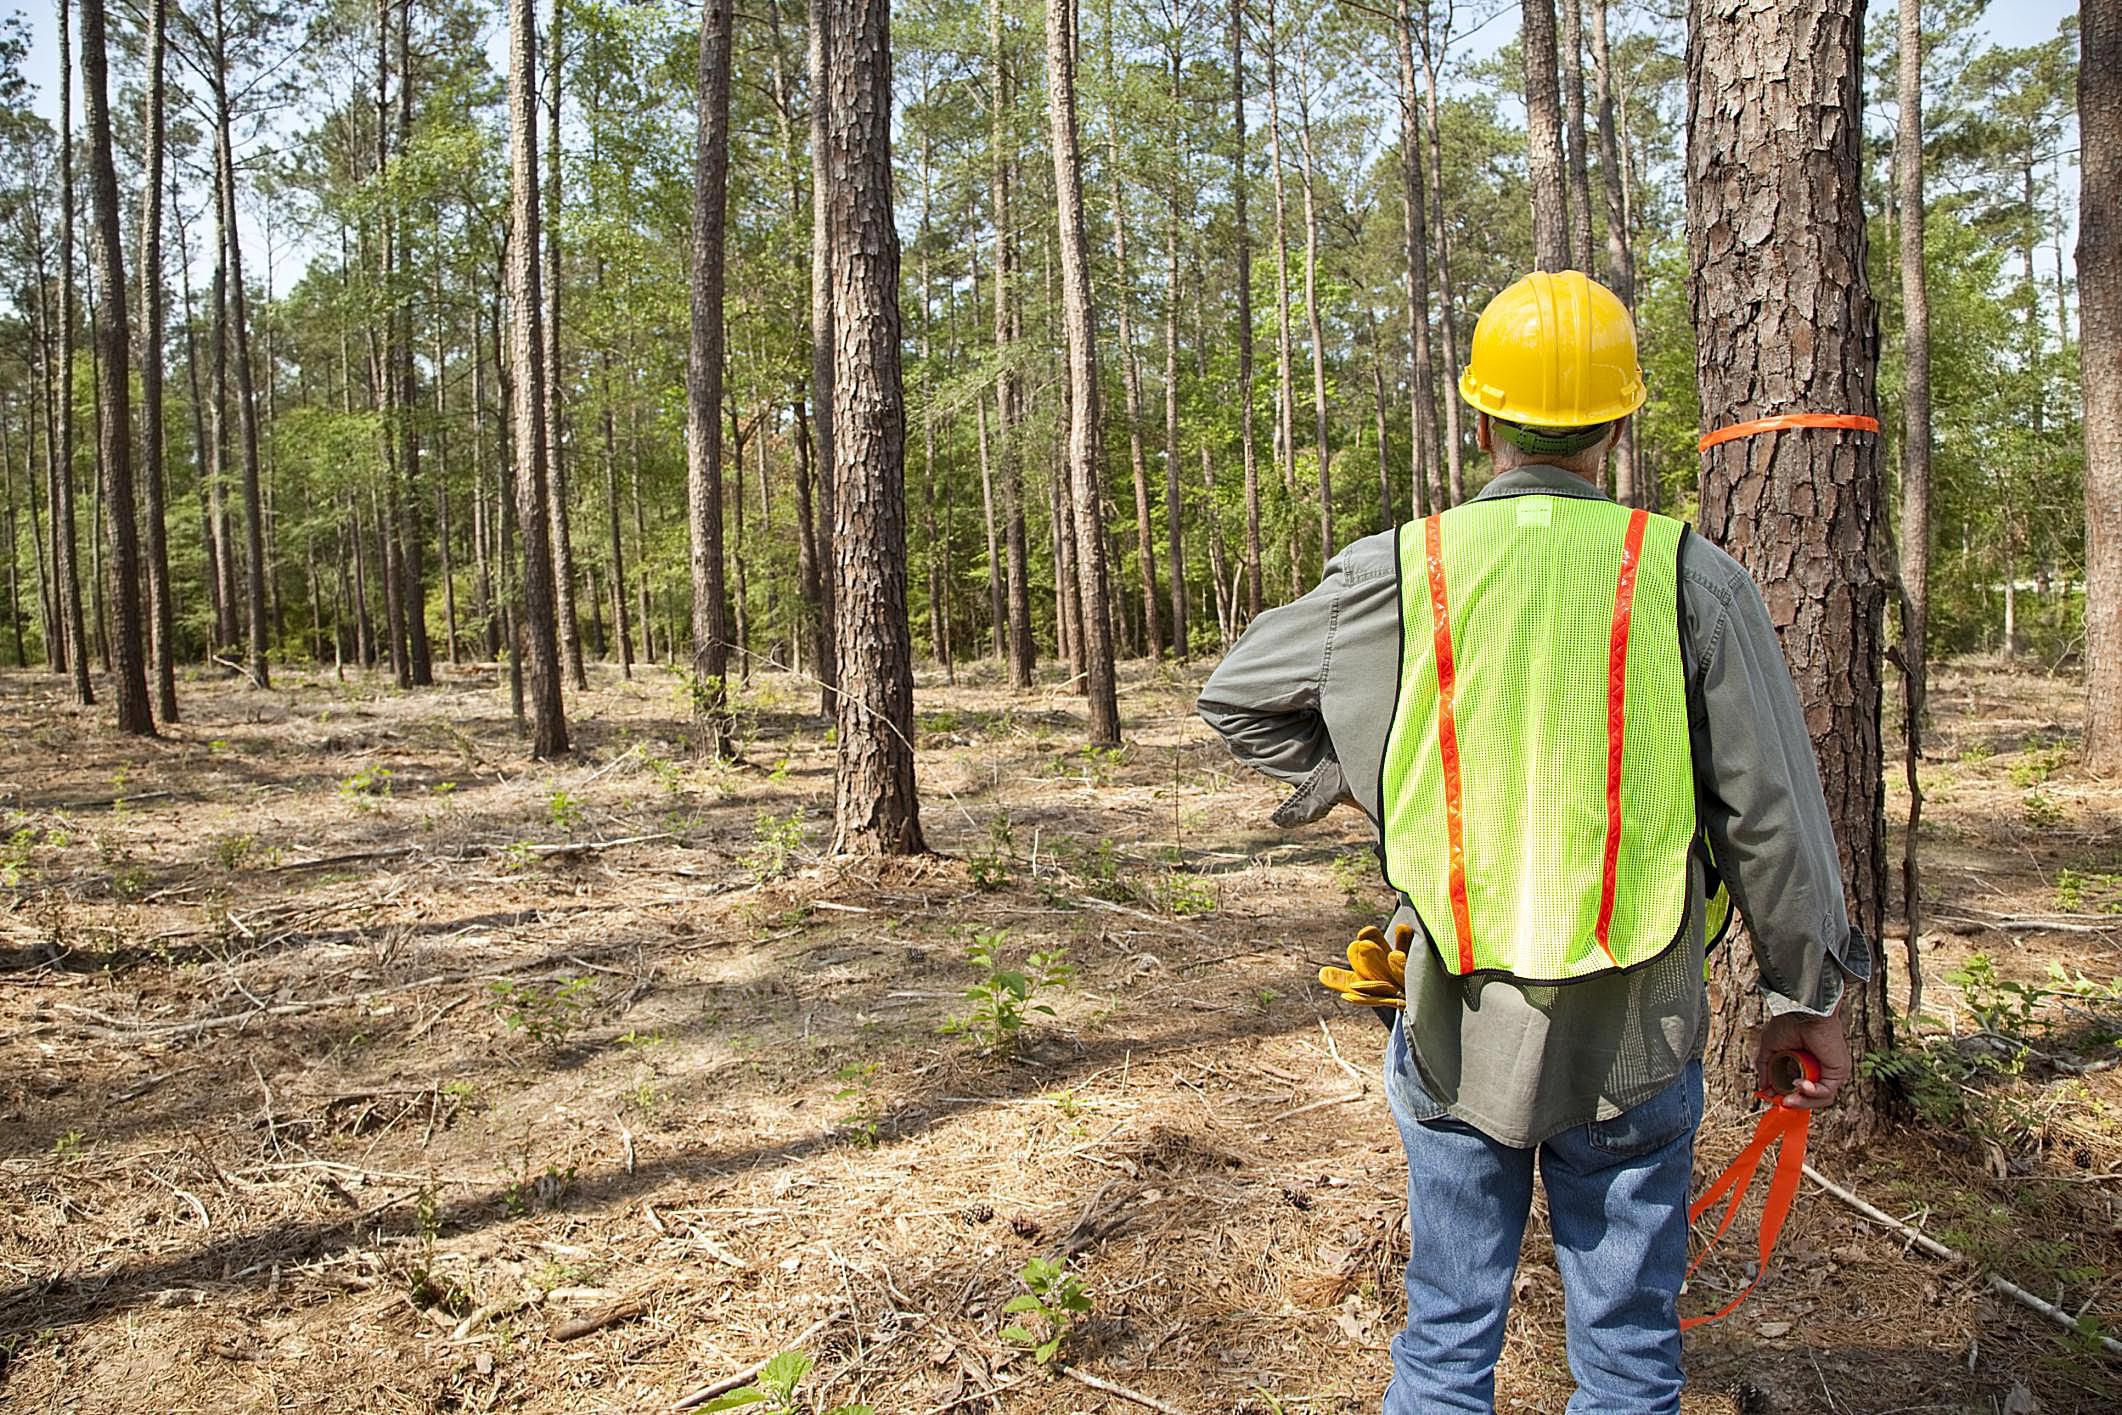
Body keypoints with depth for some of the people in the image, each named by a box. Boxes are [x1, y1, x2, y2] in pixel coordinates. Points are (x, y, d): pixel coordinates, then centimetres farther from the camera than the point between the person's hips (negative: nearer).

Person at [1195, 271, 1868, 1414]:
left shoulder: (1396, 573, -7)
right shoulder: (1690, 579, -8)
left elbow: (1232, 695, 6)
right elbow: (1771, 813, -2)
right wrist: (1804, 994, 10)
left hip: (1456, 1021, 1)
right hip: (1634, 1031, 0)